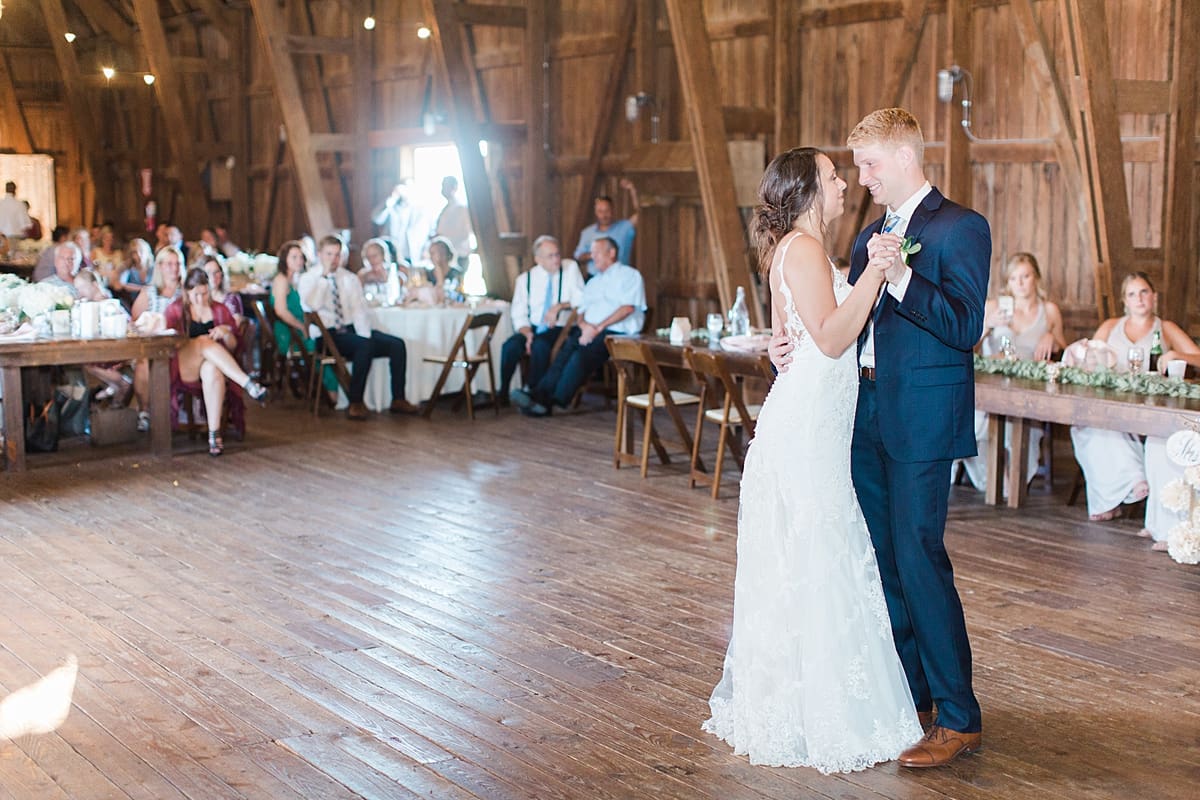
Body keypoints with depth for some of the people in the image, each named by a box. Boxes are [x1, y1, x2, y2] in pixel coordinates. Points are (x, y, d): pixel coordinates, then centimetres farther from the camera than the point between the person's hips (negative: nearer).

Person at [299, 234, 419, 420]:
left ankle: (398, 400, -10)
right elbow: (312, 305, -19)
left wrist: (365, 335, -11)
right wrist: (325, 276, -15)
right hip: (328, 335, -5)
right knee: (365, 346, -34)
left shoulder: (349, 278, 14)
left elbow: (360, 309, 6)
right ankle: (355, 403, -28)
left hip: (352, 330, 6)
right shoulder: (308, 279, 1)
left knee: (397, 344, -15)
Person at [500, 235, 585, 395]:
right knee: (510, 347, -27)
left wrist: (560, 306, -20)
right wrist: (527, 333, -14)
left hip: (559, 329, -2)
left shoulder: (570, 268, 2)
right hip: (533, 328, 2)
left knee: (540, 346, -34)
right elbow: (518, 315, 5)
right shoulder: (525, 279, 7)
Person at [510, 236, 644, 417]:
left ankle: (554, 401, -38)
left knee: (583, 353, -32)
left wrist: (598, 328, -13)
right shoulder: (593, 283, 30)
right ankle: (540, 394, -39)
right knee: (566, 351, -25)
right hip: (590, 331, 6)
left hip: (618, 332, -6)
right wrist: (584, 324, -5)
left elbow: (628, 307, -6)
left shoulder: (629, 275, 8)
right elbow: (581, 311, 21)